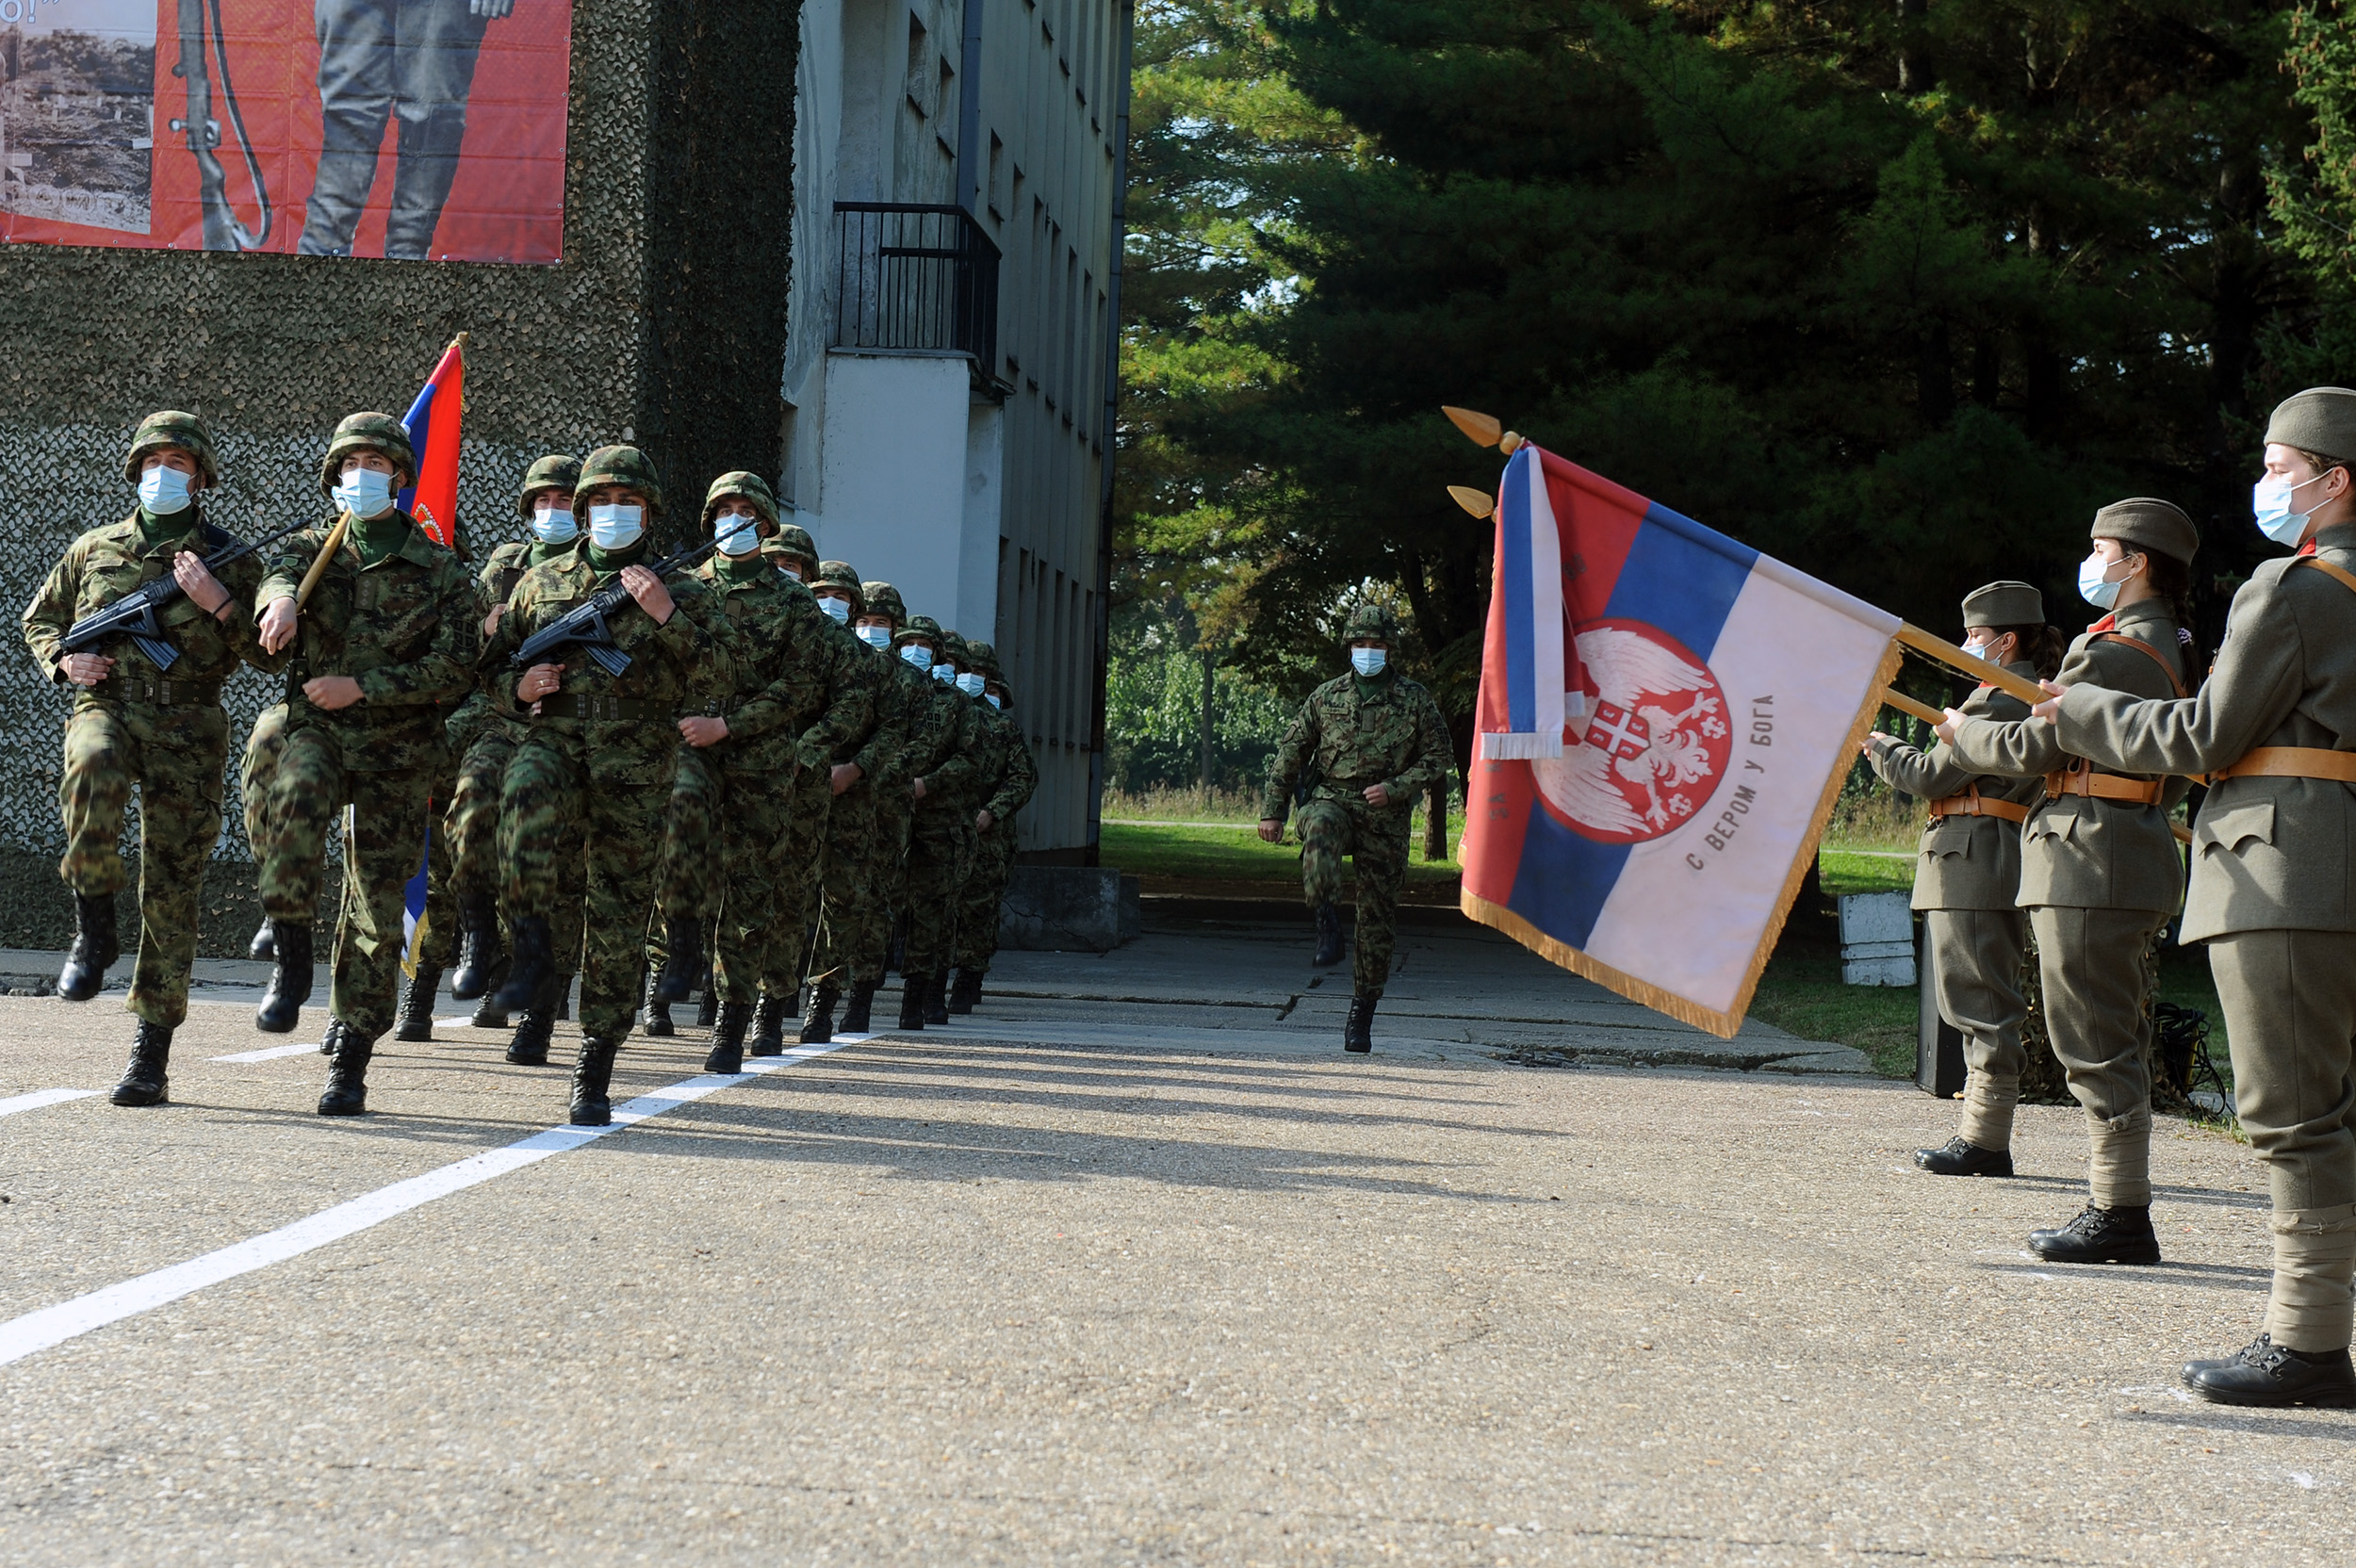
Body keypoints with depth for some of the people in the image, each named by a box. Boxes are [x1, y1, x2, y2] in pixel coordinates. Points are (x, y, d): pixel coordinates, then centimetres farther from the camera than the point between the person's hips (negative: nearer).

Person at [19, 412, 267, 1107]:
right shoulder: (94, 550, 14)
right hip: (105, 708, 0)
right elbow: (38, 620, 25)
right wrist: (64, 659, 3)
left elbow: (270, 652, 3)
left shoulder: (228, 561, 8)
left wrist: (217, 601, -12)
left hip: (187, 731, 0)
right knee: (93, 768, -38)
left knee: (172, 892, -2)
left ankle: (152, 1053, 5)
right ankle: (94, 929, -19)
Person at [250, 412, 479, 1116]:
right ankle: (292, 955, -20)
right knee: (294, 797, -36)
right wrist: (282, 595, -41)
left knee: (377, 910, 1)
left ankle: (349, 1061, 11)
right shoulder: (313, 546, 9)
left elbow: (455, 670, -3)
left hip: (396, 749, 0)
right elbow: (279, 568, -16)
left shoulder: (440, 570, 4)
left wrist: (362, 687, -13)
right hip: (315, 726, 0)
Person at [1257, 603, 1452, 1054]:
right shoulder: (1327, 697, 9)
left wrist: (1394, 788, -12)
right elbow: (1290, 754, 12)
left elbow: (1437, 760, 4)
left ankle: (1362, 1015, 12)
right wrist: (1272, 810, 6)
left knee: (1377, 920, 2)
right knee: (1320, 830, -39)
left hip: (1386, 818, 0)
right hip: (1332, 799, 0)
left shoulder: (1416, 701, 5)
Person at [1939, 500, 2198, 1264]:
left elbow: (2034, 748, -14)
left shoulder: (2115, 650, -14)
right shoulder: (2163, 647, 18)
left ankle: (2118, 1214, -6)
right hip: (2128, 857, 11)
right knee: (2114, 1042, 12)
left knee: (2097, 1043, -8)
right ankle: (2120, 1204, 16)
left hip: (2092, 857, -11)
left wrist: (1964, 732, 5)